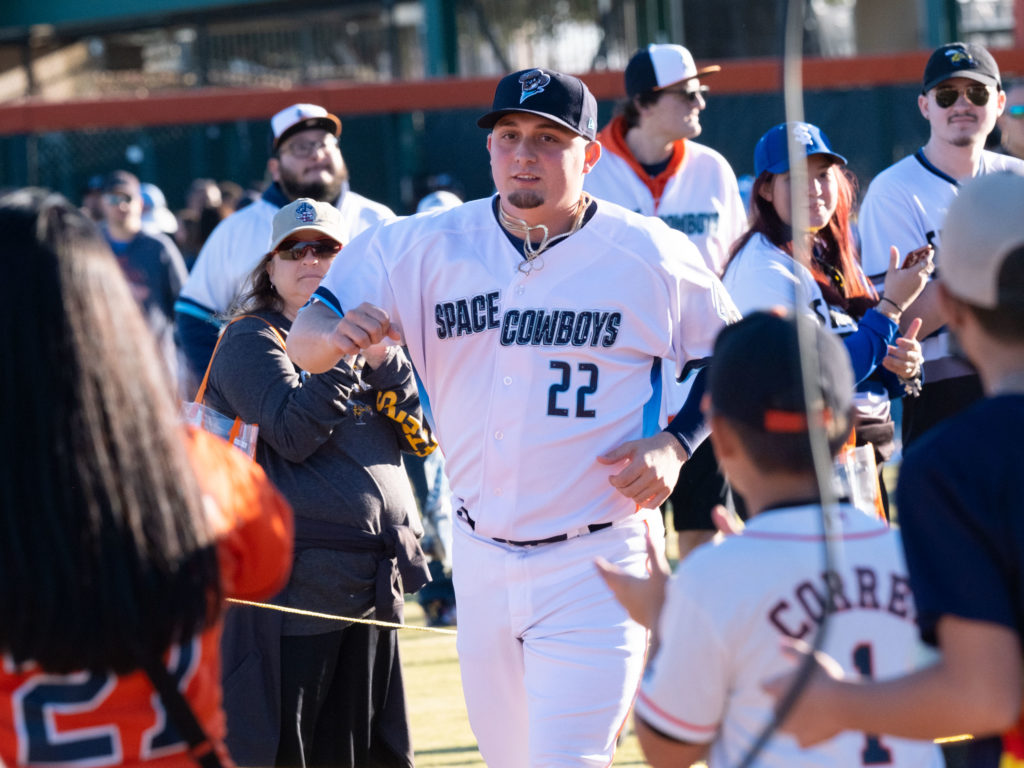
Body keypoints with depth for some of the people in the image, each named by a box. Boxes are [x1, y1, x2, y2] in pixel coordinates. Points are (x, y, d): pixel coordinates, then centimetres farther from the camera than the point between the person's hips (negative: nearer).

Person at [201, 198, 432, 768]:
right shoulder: (251, 338, -1)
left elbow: (426, 437, 6)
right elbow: (293, 433, -17)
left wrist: (383, 359, -6)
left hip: (373, 587, 7)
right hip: (297, 586, -7)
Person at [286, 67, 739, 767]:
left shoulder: (651, 256, -6)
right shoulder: (424, 248, 0)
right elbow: (304, 344, -4)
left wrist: (675, 443, -9)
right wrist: (337, 334, -29)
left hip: (596, 564, -4)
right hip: (481, 557, 4)